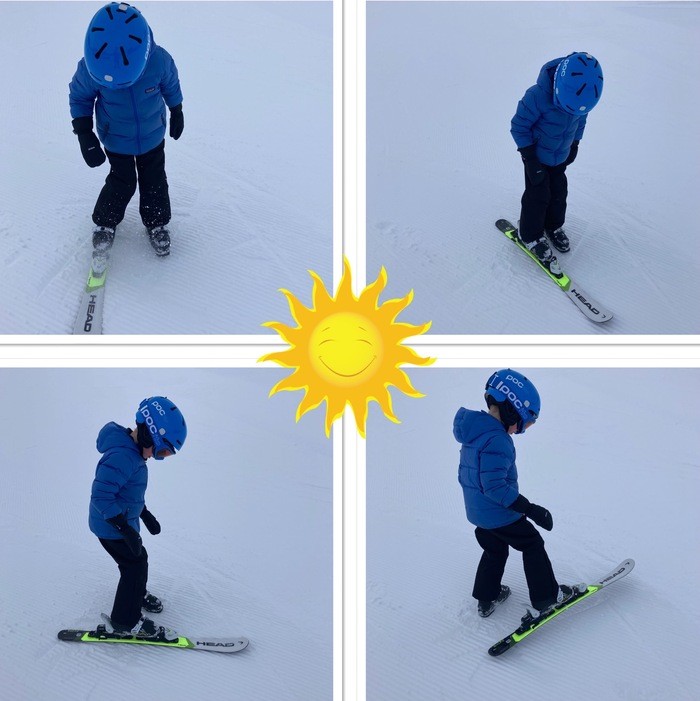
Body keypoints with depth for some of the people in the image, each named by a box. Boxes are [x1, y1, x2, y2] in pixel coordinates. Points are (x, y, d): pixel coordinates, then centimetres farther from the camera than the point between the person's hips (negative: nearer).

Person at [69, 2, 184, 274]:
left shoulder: (159, 60, -33)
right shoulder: (90, 68, -33)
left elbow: (171, 85, -8)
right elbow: (79, 97, -11)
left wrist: (177, 114, 9)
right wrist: (84, 135, -17)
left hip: (153, 136, 1)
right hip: (115, 139, -1)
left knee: (154, 181, 15)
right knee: (122, 183, 8)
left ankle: (157, 223, 39)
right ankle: (104, 225, 32)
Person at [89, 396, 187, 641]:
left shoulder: (132, 450, -1)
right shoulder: (121, 457, -33)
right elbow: (101, 496, -35)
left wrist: (146, 515, 18)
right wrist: (126, 529, -32)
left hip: (124, 520, 10)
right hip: (111, 526, -10)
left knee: (138, 560, 26)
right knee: (135, 564, 1)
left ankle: (136, 593, 52)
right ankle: (125, 622, 15)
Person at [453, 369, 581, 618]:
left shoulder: (474, 432, 2)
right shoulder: (496, 441, -28)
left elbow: (466, 475, 13)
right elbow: (495, 486, -32)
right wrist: (530, 509, -28)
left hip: (477, 512, 9)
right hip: (500, 515, -8)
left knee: (494, 550, 27)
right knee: (533, 546, 11)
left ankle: (486, 599, 35)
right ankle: (547, 597, 21)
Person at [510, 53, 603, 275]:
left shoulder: (582, 94, -20)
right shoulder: (538, 97, -38)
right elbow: (519, 126, -23)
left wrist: (574, 145, 11)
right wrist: (530, 159, -21)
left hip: (561, 156, 5)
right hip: (538, 157, -5)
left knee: (559, 192, 18)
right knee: (538, 196, 2)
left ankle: (553, 226, 42)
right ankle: (530, 236, 23)